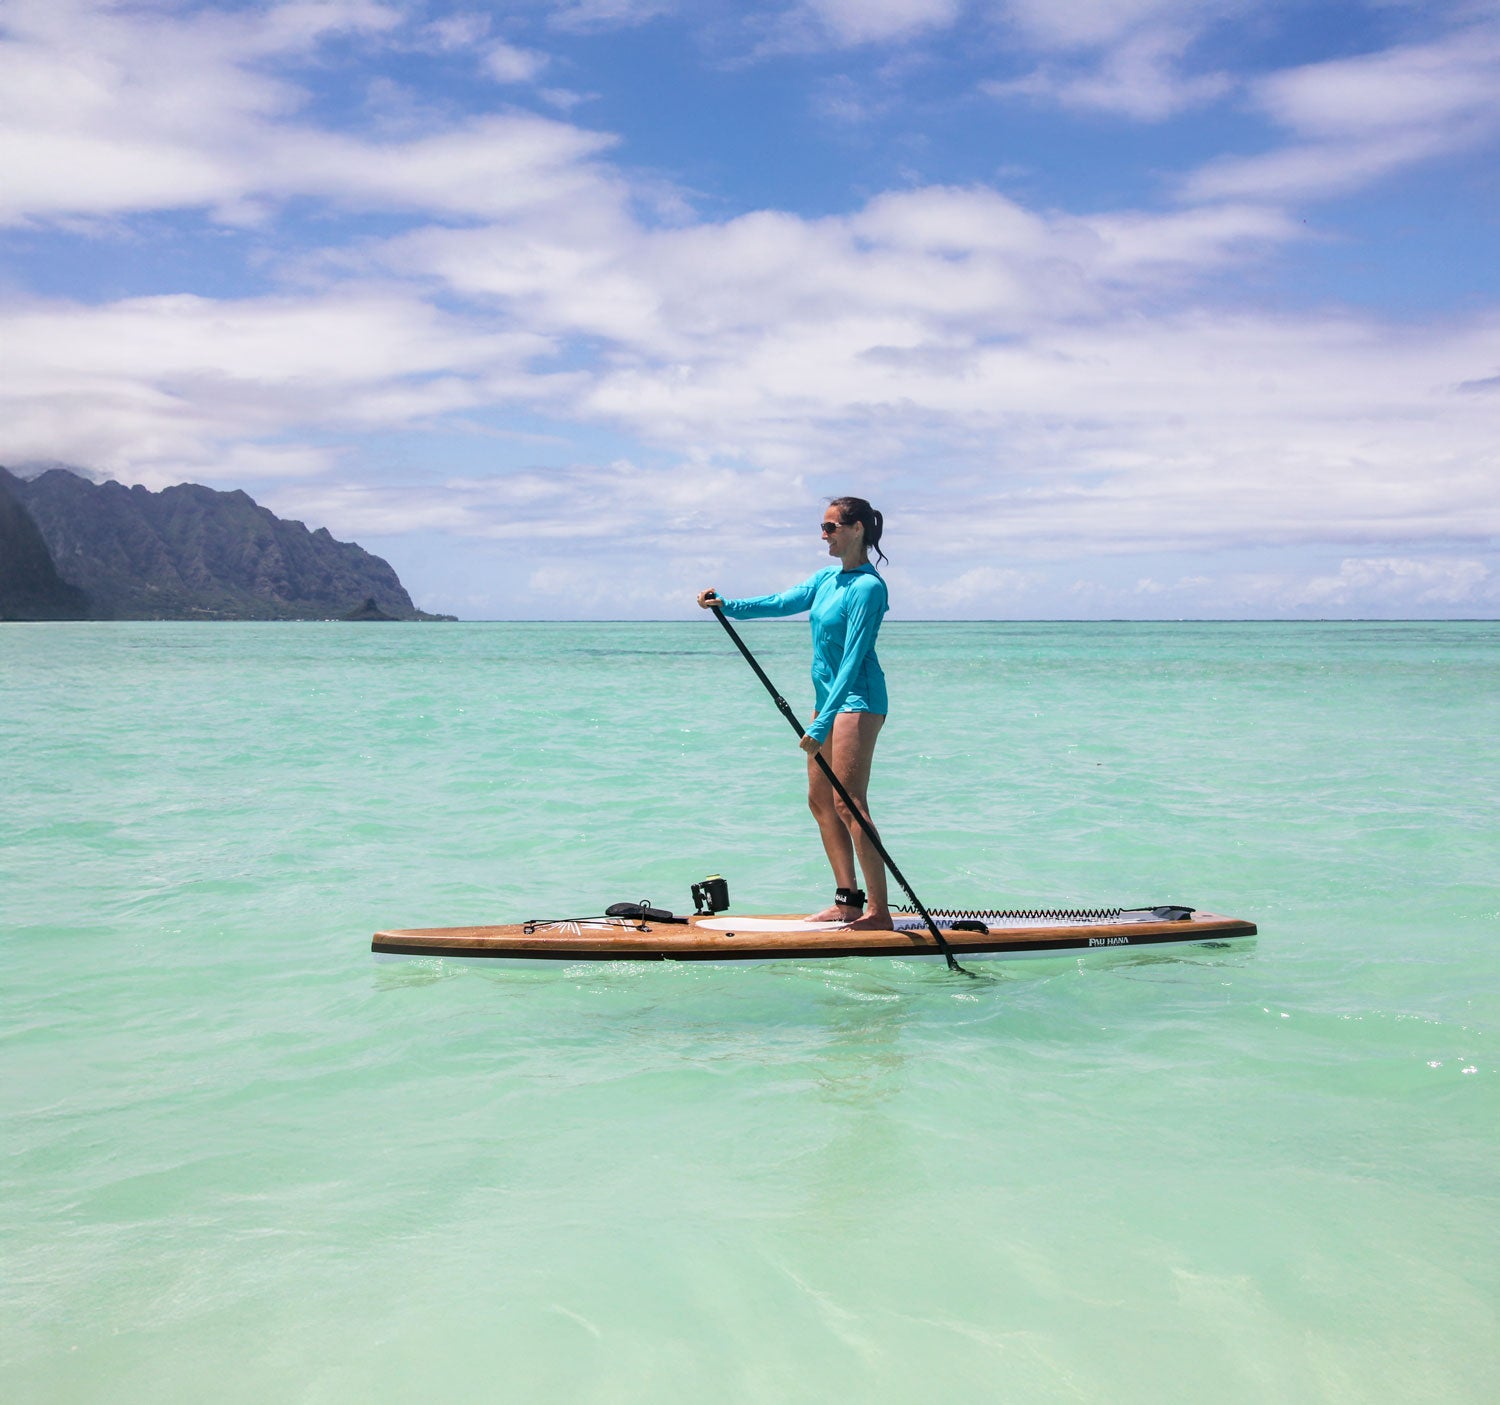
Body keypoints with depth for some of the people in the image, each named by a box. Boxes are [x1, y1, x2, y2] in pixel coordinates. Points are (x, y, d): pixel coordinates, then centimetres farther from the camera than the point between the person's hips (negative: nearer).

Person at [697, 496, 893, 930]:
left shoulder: (867, 587, -15)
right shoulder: (827, 578, 14)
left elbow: (852, 660, -21)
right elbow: (781, 603, 9)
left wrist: (821, 725, -24)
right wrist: (727, 606, -7)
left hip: (857, 699, -10)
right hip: (830, 698, 10)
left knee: (848, 803, -15)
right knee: (820, 802, 9)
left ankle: (879, 912, -14)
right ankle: (848, 902, 13)